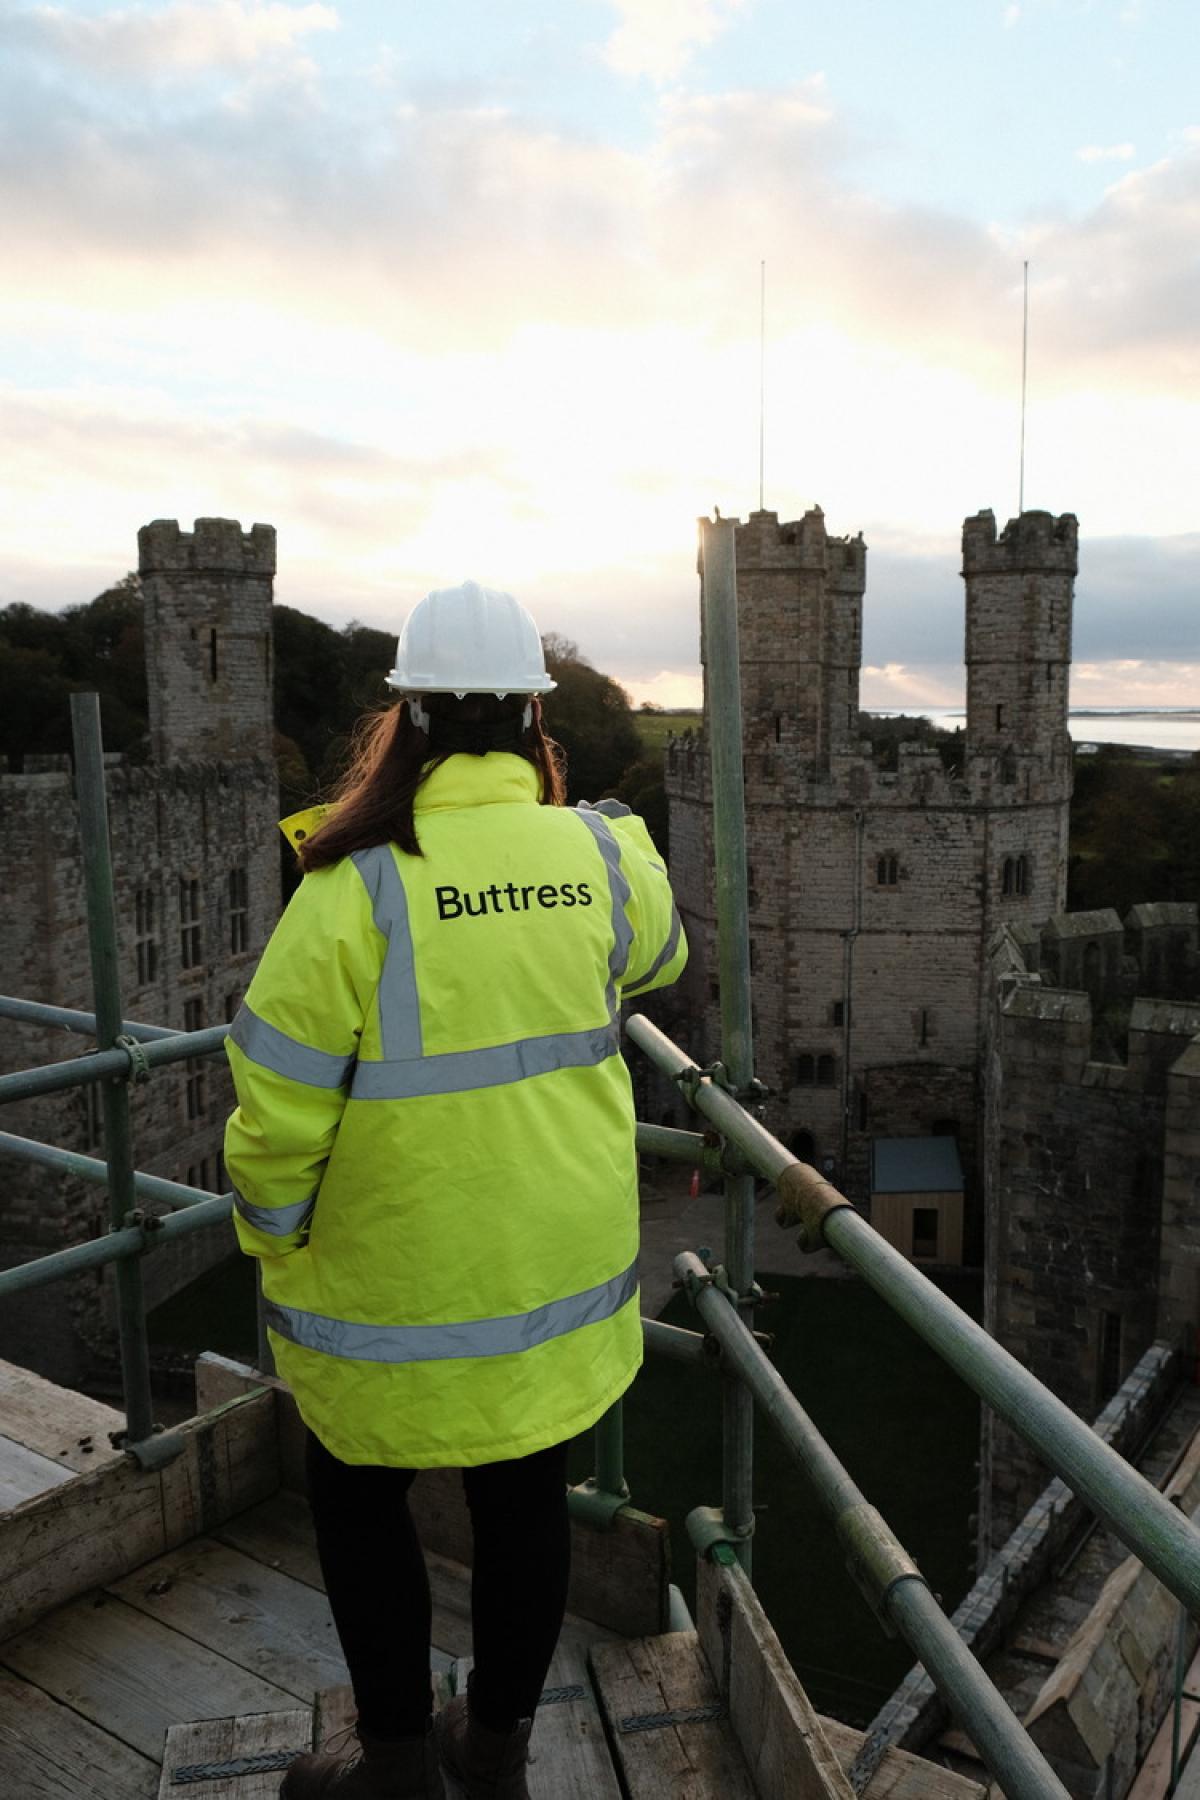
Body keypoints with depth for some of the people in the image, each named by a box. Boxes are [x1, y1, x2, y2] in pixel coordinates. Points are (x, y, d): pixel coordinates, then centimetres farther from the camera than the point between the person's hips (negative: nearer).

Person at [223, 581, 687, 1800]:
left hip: (395, 1282, -4)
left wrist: (274, 1243, 2)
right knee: (525, 1496, 21)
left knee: (359, 1500, 21)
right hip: (562, 1265, 4)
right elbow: (657, 955, 15)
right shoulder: (604, 857, -9)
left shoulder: (358, 887, -22)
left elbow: (278, 1111, -17)